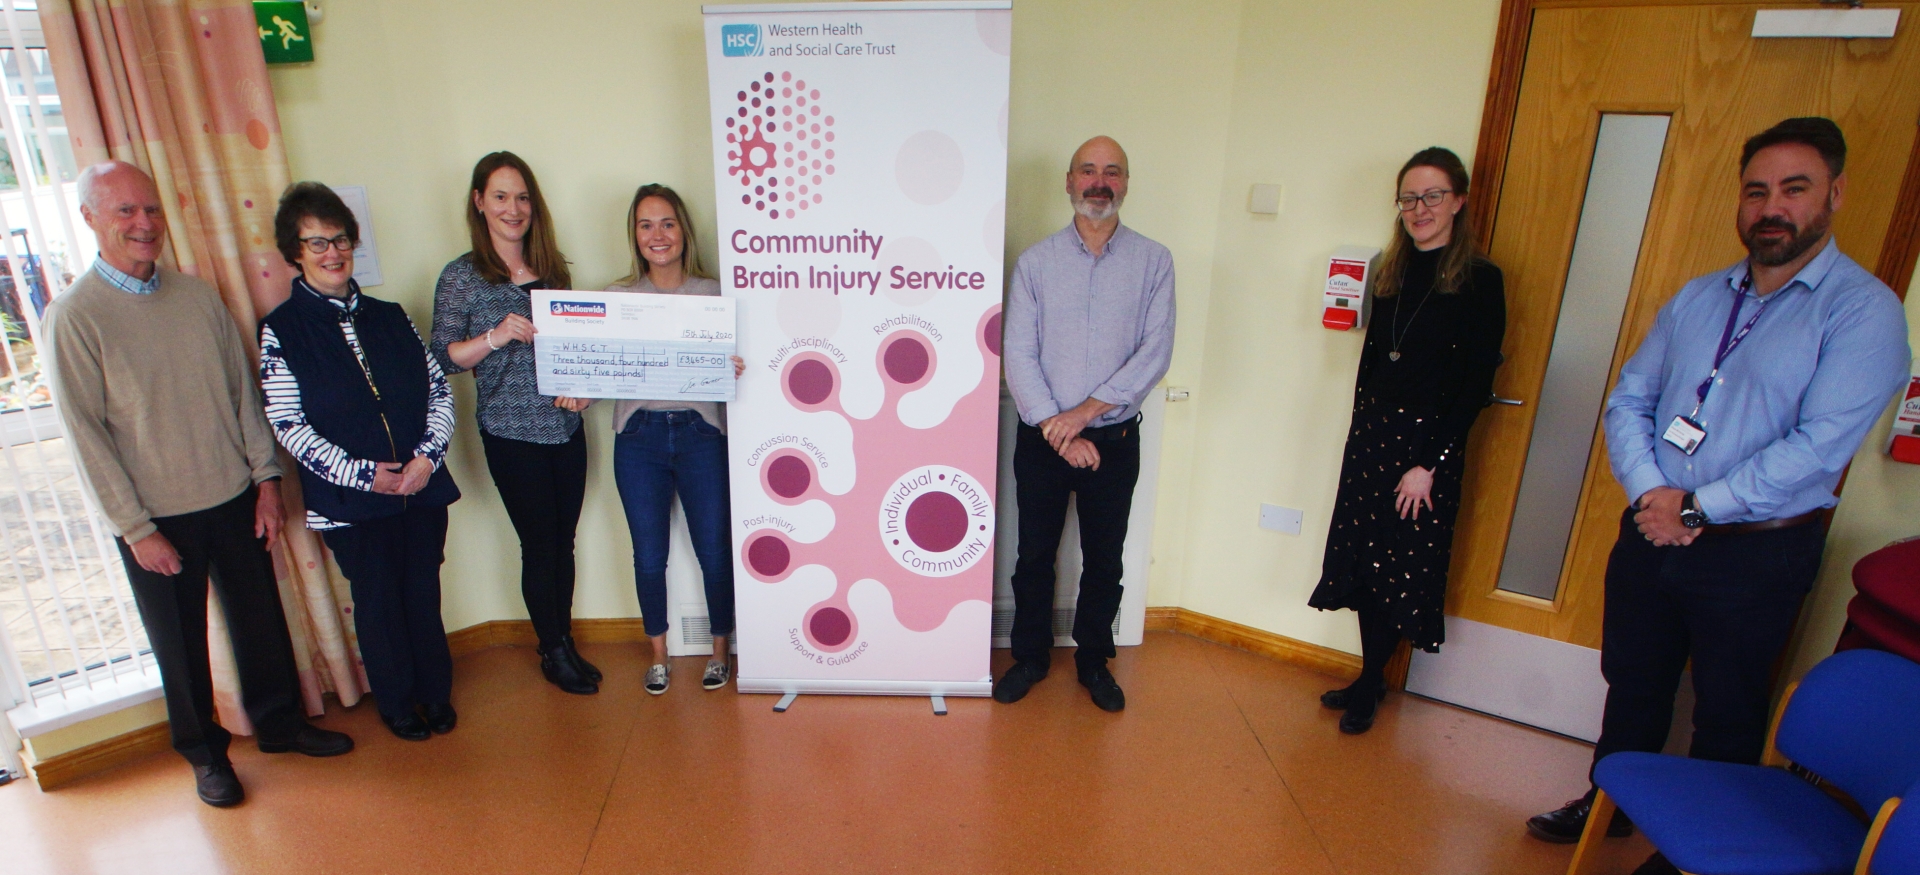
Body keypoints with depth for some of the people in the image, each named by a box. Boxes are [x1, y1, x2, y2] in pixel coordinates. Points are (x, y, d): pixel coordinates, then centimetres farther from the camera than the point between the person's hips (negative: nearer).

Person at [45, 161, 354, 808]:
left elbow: (243, 389, 6)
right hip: (155, 516, -3)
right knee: (180, 644, 13)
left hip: (233, 498, 4)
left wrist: (265, 475, 3)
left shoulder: (198, 294, 1)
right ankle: (205, 752, 32)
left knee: (261, 621, 15)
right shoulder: (74, 317, -11)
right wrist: (135, 529, -12)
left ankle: (279, 722, 35)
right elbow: (86, 433, -11)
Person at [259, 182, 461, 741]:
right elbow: (289, 426, -8)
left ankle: (436, 693, 32)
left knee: (424, 592, 12)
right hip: (348, 500, -3)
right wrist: (363, 474, -15)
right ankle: (396, 704, 31)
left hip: (422, 486, 3)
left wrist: (428, 456, -9)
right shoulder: (280, 331, -3)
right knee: (378, 601, 10)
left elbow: (439, 390, 5)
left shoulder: (389, 317, 8)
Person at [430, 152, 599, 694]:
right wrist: (496, 335, -21)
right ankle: (553, 653, 23)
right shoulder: (461, 277, -4)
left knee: (563, 542, 12)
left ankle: (566, 642, 29)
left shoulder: (552, 266, 8)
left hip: (566, 426, 4)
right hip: (512, 435, -4)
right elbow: (443, 358, -5)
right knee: (541, 546, 4)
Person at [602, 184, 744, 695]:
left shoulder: (713, 294, 1)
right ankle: (659, 655, 30)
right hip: (638, 437, 2)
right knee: (648, 556, 9)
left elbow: (733, 363, 1)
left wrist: (735, 371, -21)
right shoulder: (617, 299, 7)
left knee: (714, 551, 5)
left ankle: (719, 650, 27)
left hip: (701, 433, -1)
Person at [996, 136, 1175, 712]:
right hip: (1042, 440, 0)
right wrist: (1057, 430, -15)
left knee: (1104, 558, 12)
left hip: (1115, 440, 0)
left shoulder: (1153, 262, 0)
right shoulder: (1035, 261, 0)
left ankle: (1093, 661, 33)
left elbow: (1156, 351, -9)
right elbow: (1018, 355, -6)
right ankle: (1030, 657, 31)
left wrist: (1087, 410, -17)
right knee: (1035, 555, 11)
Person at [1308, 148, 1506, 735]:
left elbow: (1476, 384, -11)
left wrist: (1429, 463, -14)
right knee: (1364, 559, 10)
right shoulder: (1392, 271, 9)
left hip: (1430, 442, -5)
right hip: (1371, 433, 5)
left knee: (1403, 568, 4)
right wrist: (1365, 419, 6)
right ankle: (1371, 677, 27)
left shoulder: (1479, 280, -8)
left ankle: (1368, 687, 20)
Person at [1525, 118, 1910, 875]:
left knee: (1726, 716, 13)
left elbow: (1819, 446, -19)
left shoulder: (1864, 310, -10)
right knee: (1632, 684, 20)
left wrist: (1697, 507, -18)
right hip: (1651, 532, 5)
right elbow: (1628, 399, 5)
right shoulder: (1698, 297, 7)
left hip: (1756, 555, -5)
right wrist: (1649, 491, -10)